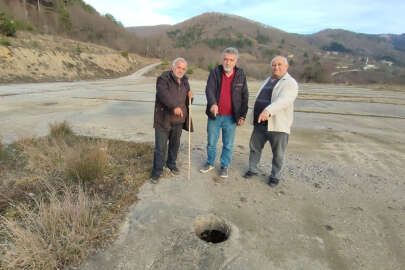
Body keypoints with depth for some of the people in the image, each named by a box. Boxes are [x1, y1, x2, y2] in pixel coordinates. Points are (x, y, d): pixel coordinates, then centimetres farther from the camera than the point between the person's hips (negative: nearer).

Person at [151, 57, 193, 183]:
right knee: (160, 147, 0)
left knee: (175, 144, 18)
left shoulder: (184, 81, 10)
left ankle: (171, 163, 40)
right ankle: (157, 171, 15)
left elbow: (187, 101, 18)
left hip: (178, 120, 6)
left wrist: (190, 96, -6)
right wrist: (174, 106, -43)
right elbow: (164, 94, -29)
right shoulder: (163, 78, -10)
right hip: (163, 120, -5)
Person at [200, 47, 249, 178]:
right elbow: (209, 89, -18)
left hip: (231, 117, 0)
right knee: (211, 142, 14)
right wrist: (213, 104, -37)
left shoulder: (241, 75, 0)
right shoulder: (215, 72, -3)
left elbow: (245, 96, 4)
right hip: (214, 116, 0)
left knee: (228, 145, 11)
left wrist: (243, 115, -1)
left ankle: (225, 166, 31)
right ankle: (210, 163, 36)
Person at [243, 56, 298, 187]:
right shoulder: (268, 80, 14)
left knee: (278, 153, 7)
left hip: (278, 125, -6)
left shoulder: (290, 83, -11)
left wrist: (268, 110, -47)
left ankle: (275, 176, 26)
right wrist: (255, 116, 24)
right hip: (260, 123, 7)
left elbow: (283, 100, -31)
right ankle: (252, 169, 32)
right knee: (254, 147, 14)